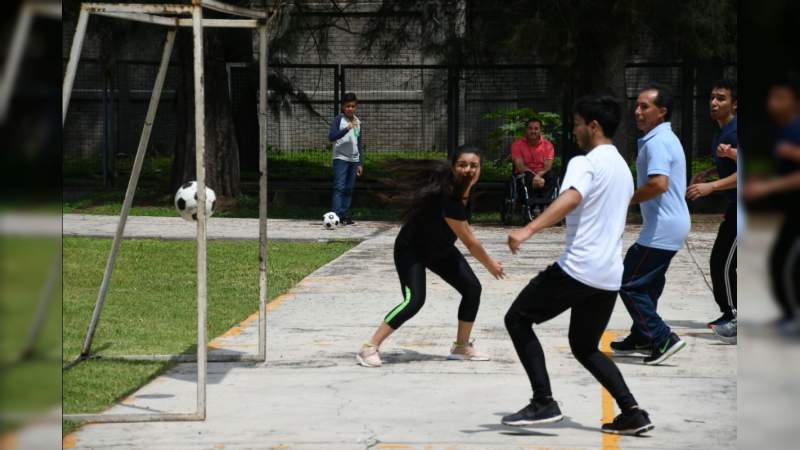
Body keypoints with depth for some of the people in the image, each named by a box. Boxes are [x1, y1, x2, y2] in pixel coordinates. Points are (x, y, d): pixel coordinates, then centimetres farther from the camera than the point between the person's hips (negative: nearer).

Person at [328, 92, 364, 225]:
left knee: (349, 189, 5)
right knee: (339, 187, -14)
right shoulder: (338, 119, -4)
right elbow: (331, 136, -16)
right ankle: (336, 214, -19)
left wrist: (360, 163, 15)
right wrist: (346, 129, -28)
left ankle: (345, 214, 7)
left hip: (354, 159, 6)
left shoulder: (357, 122, 13)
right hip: (341, 158, -6)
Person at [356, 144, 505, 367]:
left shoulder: (465, 190, -10)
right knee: (414, 300, -24)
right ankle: (369, 348, -15)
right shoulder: (447, 196, -36)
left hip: (440, 249, 9)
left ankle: (461, 347, 21)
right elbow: (469, 241, -26)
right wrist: (490, 264, -11)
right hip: (412, 250, -9)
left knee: (472, 288, 3)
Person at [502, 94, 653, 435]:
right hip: (610, 276, 8)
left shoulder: (585, 163, -8)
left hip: (578, 267, -8)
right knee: (585, 347, 21)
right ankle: (632, 413, 6)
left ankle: (544, 403, -4)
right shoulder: (624, 169, 20)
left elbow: (570, 199, -29)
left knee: (517, 319, 5)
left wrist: (528, 230, -43)